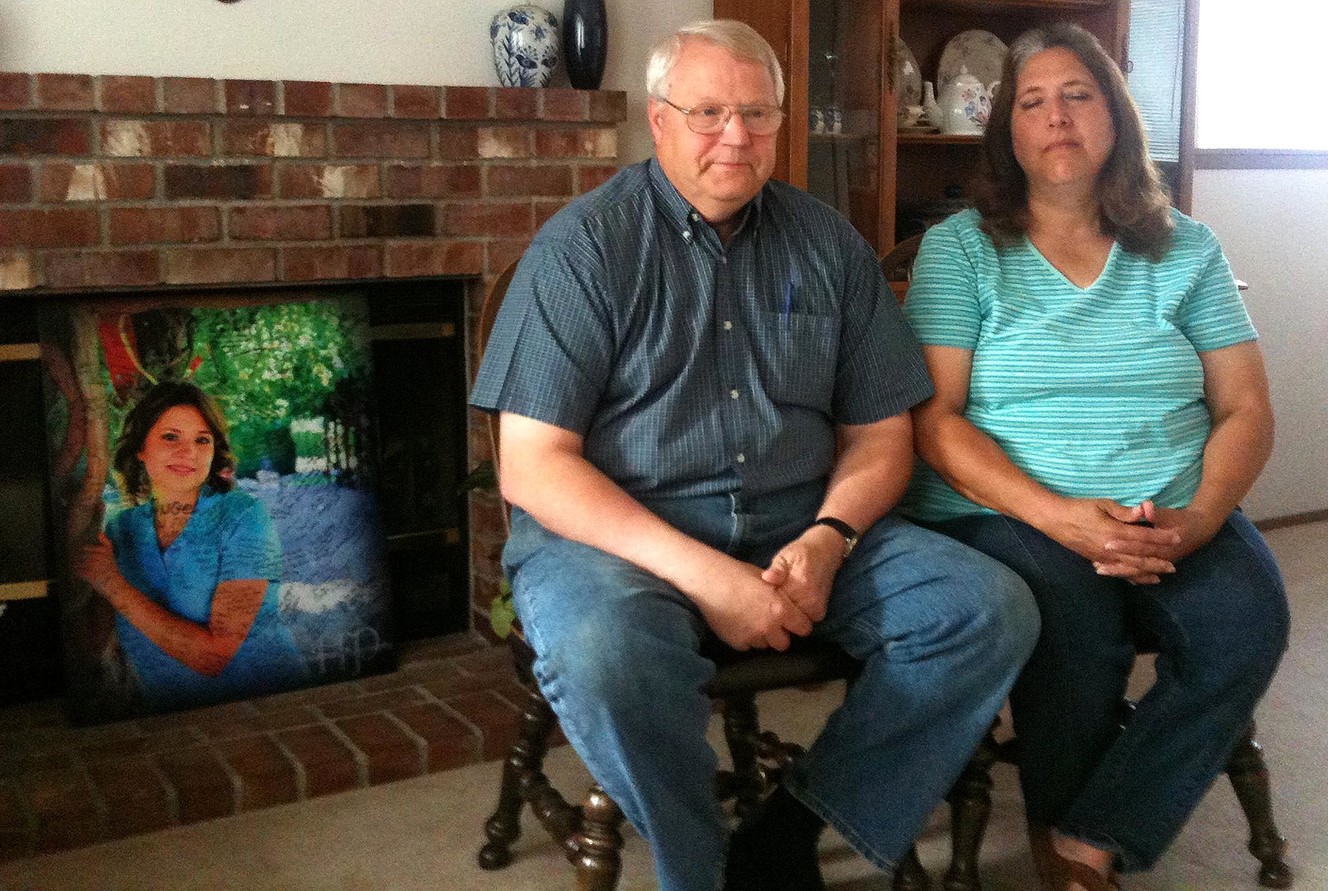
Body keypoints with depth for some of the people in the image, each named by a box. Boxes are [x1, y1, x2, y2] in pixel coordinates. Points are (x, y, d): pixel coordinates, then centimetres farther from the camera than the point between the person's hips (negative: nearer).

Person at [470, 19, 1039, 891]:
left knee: (992, 608, -15)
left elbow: (879, 434, 11)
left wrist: (827, 539, -11)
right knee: (606, 654, -37)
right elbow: (532, 465, -10)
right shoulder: (586, 244, -3)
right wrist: (700, 574, -20)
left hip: (802, 529, 5)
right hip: (615, 532, -4)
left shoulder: (830, 245, 10)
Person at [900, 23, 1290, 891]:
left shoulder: (1187, 250, 11)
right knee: (1076, 632, -32)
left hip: (1178, 519, 3)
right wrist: (1057, 516, -18)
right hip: (1004, 511, -2)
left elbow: (1247, 410, 7)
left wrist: (1197, 519, -13)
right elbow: (934, 421, -5)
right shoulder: (960, 248, 4)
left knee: (1248, 625, -26)